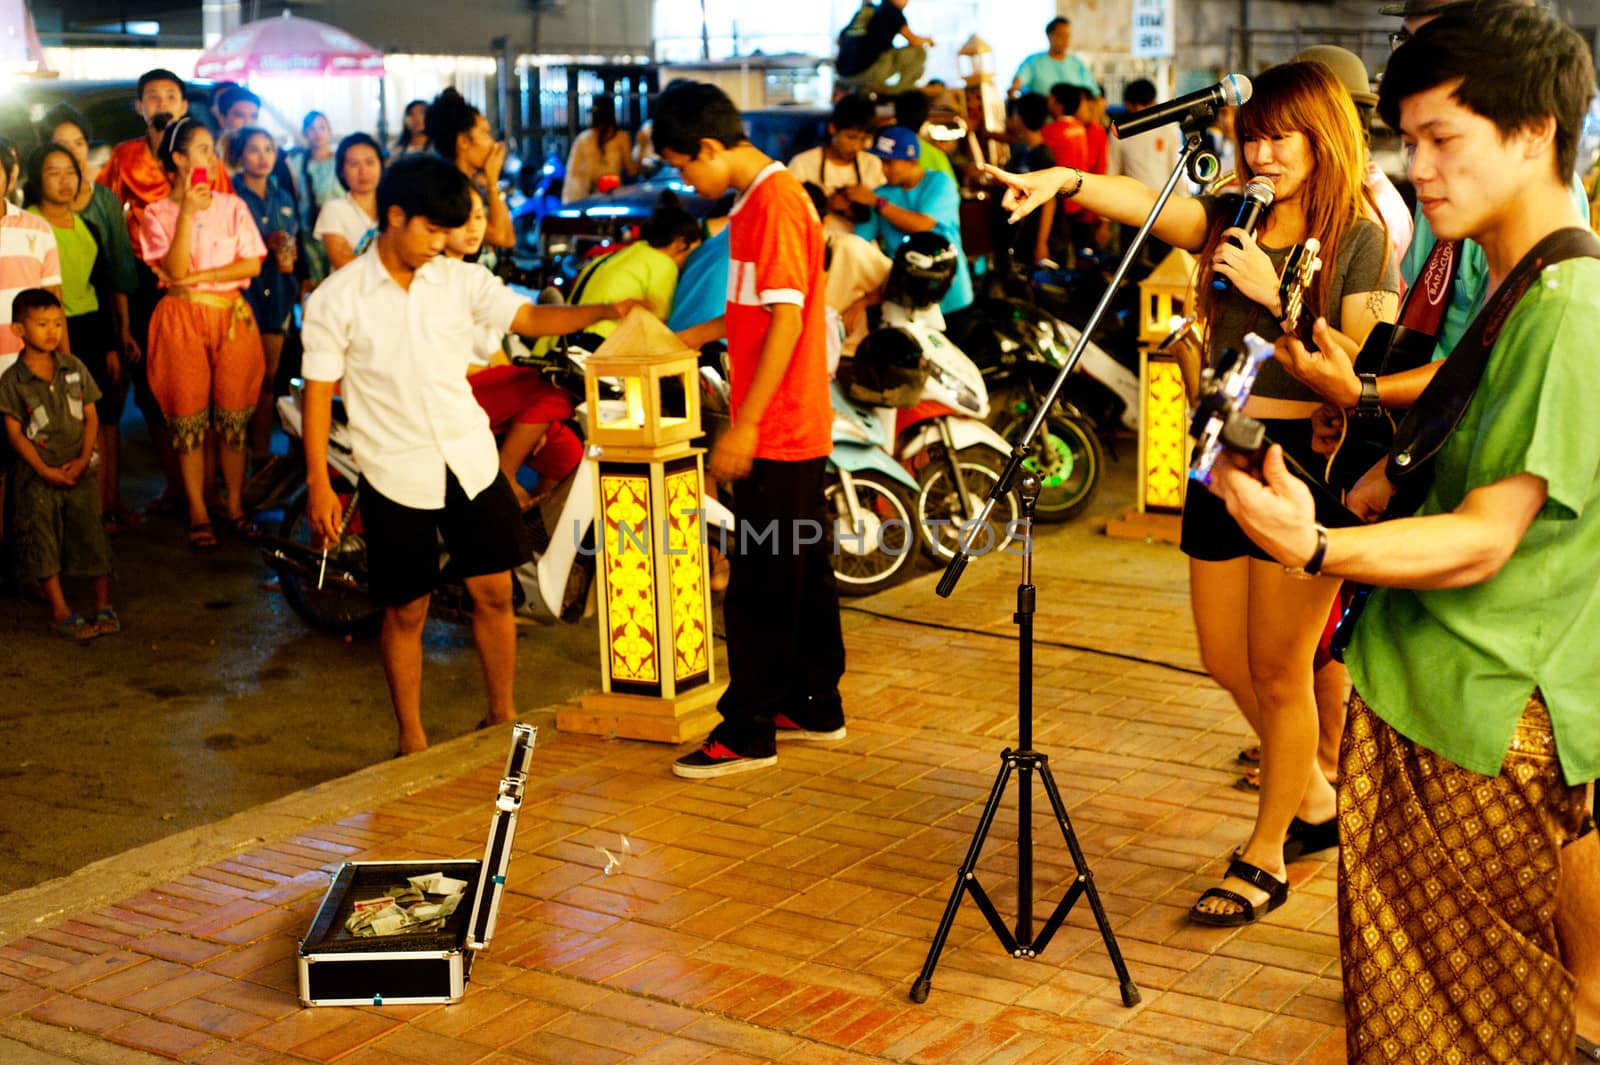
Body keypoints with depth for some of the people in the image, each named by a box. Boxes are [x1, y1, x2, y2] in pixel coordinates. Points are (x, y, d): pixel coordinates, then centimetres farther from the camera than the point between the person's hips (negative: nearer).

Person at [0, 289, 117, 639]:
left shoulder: (75, 369, 2)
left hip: (79, 471, 2)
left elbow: (91, 417, 3)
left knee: (91, 536, 4)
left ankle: (104, 606, 15)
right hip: (38, 477, -2)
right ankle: (60, 612, 12)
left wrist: (83, 459, -11)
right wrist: (44, 470, -15)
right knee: (42, 544, 2)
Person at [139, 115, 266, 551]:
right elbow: (175, 269, -12)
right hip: (182, 319, -2)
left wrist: (202, 277, -8)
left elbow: (252, 264, 0)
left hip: (232, 316, 2)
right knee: (188, 419, 2)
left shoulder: (232, 205, 9)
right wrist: (188, 212, -17)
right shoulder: (158, 213, 2)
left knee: (234, 415, 3)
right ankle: (198, 512, 11)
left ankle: (235, 504, 14)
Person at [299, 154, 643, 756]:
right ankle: (412, 741, 20)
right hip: (395, 474, -3)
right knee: (406, 610, 6)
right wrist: (318, 484, -8)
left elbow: (527, 318, -3)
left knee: (494, 591, 7)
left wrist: (604, 312, -19)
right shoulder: (336, 300, -7)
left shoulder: (461, 281, 2)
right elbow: (318, 392, -5)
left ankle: (503, 715, 24)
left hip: (470, 460, 3)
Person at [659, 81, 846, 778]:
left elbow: (787, 320, -21)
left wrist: (745, 426, -22)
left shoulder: (775, 203, -17)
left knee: (760, 585, -4)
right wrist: (701, 334, 18)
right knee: (802, 570, 17)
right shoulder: (759, 199, 14)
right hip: (797, 431, 10)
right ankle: (815, 706, 27)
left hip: (776, 433, -10)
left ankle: (747, 734, 3)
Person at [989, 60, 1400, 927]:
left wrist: (1274, 296, -20)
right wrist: (1063, 180, -31)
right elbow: (1142, 203, -11)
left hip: (1306, 457, -6)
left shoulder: (1360, 239, -6)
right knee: (1226, 663, 15)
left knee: (1277, 672, 3)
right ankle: (1316, 803, 38)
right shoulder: (1229, 222, 7)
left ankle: (1265, 860, 19)